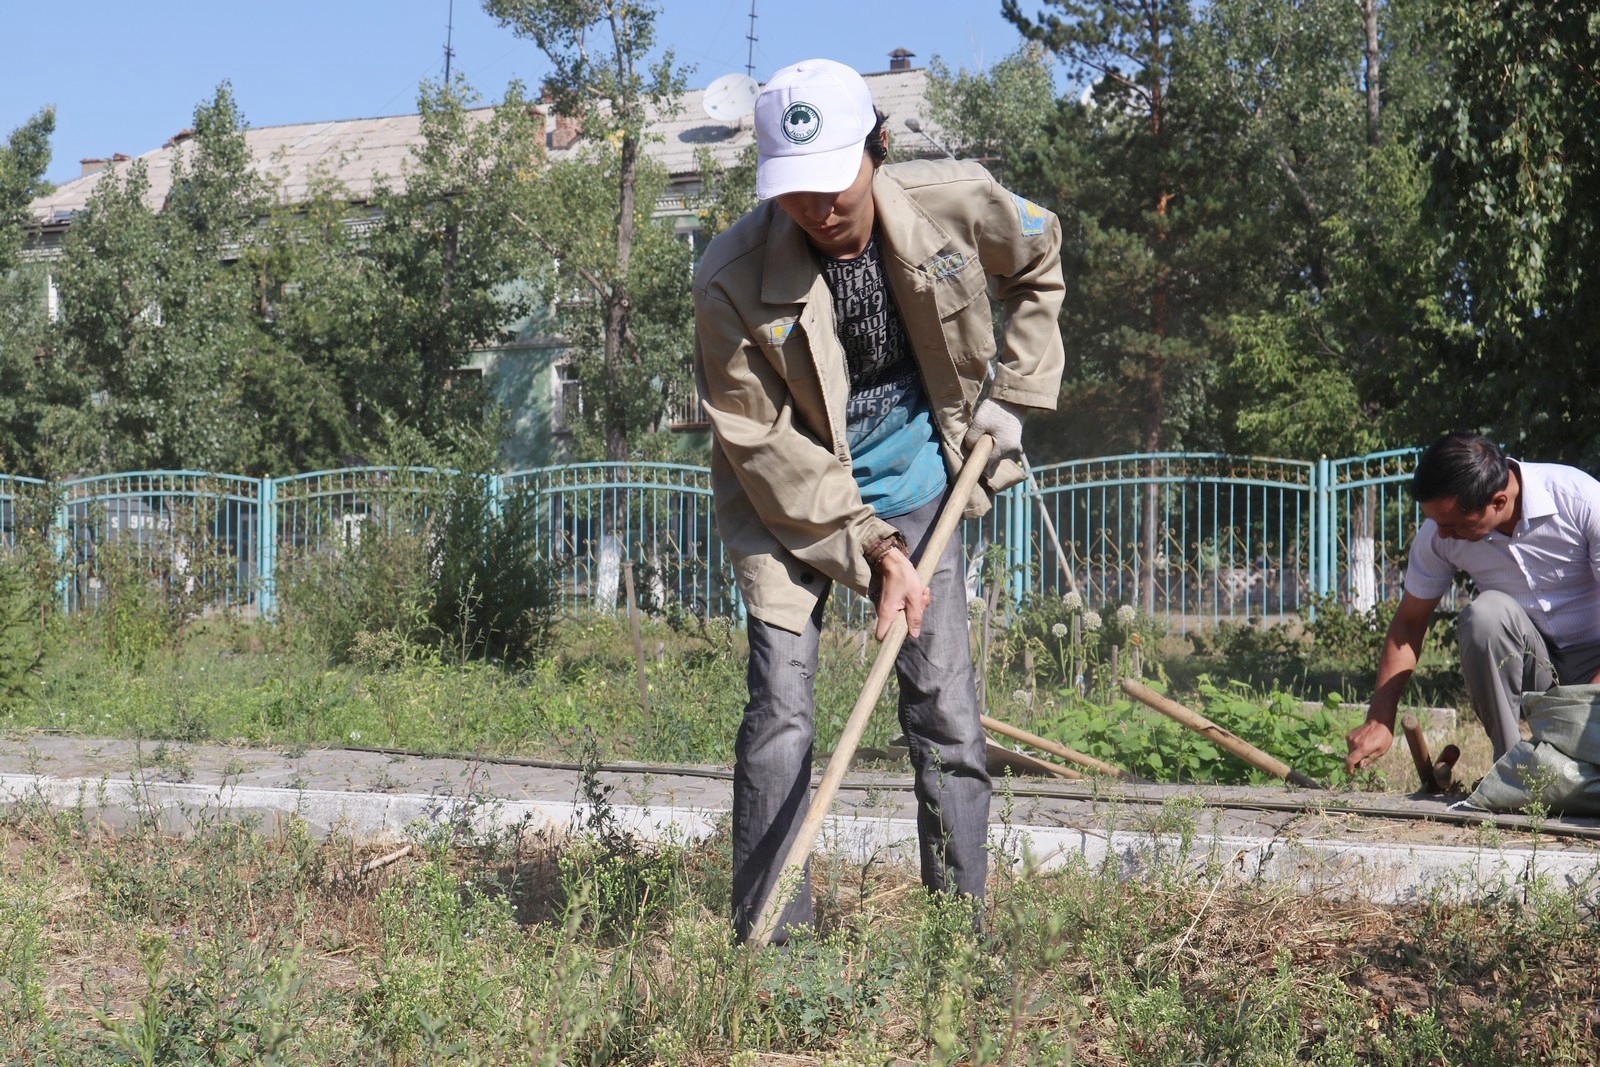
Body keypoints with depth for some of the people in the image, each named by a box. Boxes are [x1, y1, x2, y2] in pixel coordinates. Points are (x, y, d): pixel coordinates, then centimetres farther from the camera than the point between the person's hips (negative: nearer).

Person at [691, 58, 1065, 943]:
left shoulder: (955, 203, -16)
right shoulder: (734, 278, -24)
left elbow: (1039, 263, 8)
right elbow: (763, 444, -19)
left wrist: (1012, 393, 3)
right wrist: (872, 551, -22)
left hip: (918, 485, 3)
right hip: (789, 500, -2)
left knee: (946, 704, 1)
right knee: (780, 711, -10)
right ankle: (768, 942, 1)